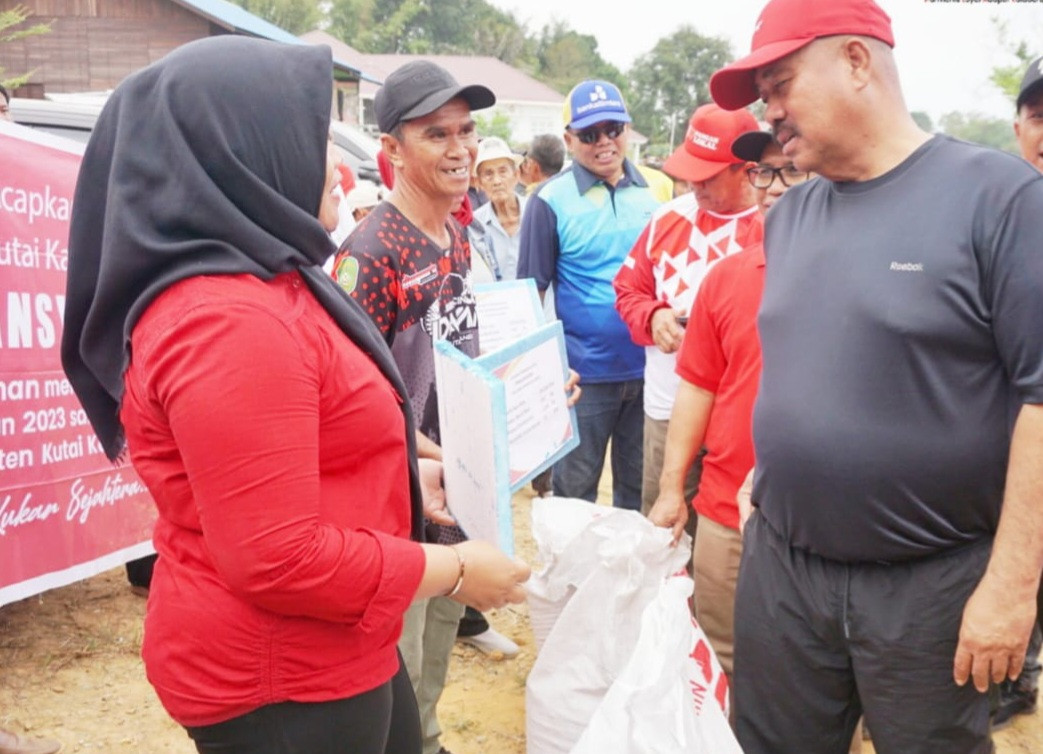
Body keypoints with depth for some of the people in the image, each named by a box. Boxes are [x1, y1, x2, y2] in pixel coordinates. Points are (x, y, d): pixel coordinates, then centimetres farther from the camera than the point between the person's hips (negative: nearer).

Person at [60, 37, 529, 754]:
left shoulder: (257, 287, 7)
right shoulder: (230, 322, -27)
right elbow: (279, 561, -29)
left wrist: (410, 476, 11)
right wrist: (456, 571, -18)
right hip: (280, 683, -10)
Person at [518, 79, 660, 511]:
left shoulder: (653, 191, 4)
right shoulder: (550, 201, -7)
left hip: (647, 367, 4)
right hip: (585, 374, -3)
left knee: (640, 489, 17)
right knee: (575, 491, 11)